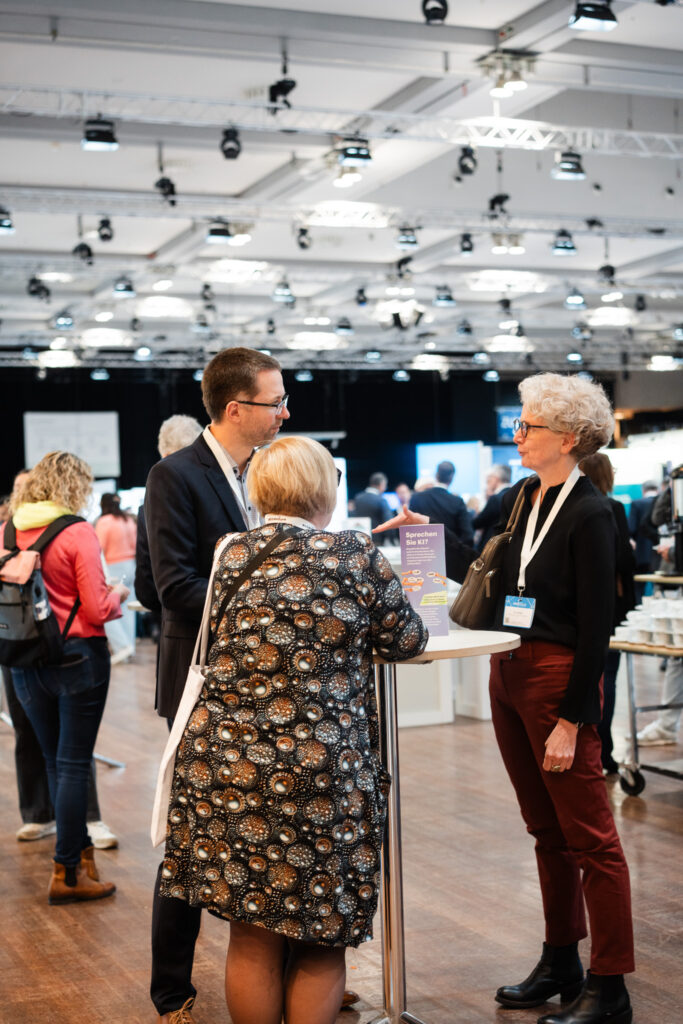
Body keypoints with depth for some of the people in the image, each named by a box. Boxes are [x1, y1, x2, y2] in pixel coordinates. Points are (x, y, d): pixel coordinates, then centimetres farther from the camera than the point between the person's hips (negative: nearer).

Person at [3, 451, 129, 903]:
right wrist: (118, 593, 4)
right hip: (79, 657, -5)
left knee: (55, 761, 16)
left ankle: (81, 851, 27)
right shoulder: (79, 533, -14)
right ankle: (67, 873, 6)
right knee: (74, 765, 1)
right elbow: (96, 611, -15)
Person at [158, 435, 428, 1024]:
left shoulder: (230, 556, 4)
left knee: (252, 940, 12)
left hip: (229, 763, 3)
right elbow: (408, 641, 5)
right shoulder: (356, 557, -5)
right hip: (323, 771, -3)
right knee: (320, 943, 11)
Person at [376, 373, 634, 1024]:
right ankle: (560, 964, 29)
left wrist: (571, 721, -17)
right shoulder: (520, 500, 10)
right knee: (547, 831, 17)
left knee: (588, 835, 0)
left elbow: (595, 627, -15)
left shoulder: (588, 515, -14)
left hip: (559, 678, -8)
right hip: (508, 676, 8)